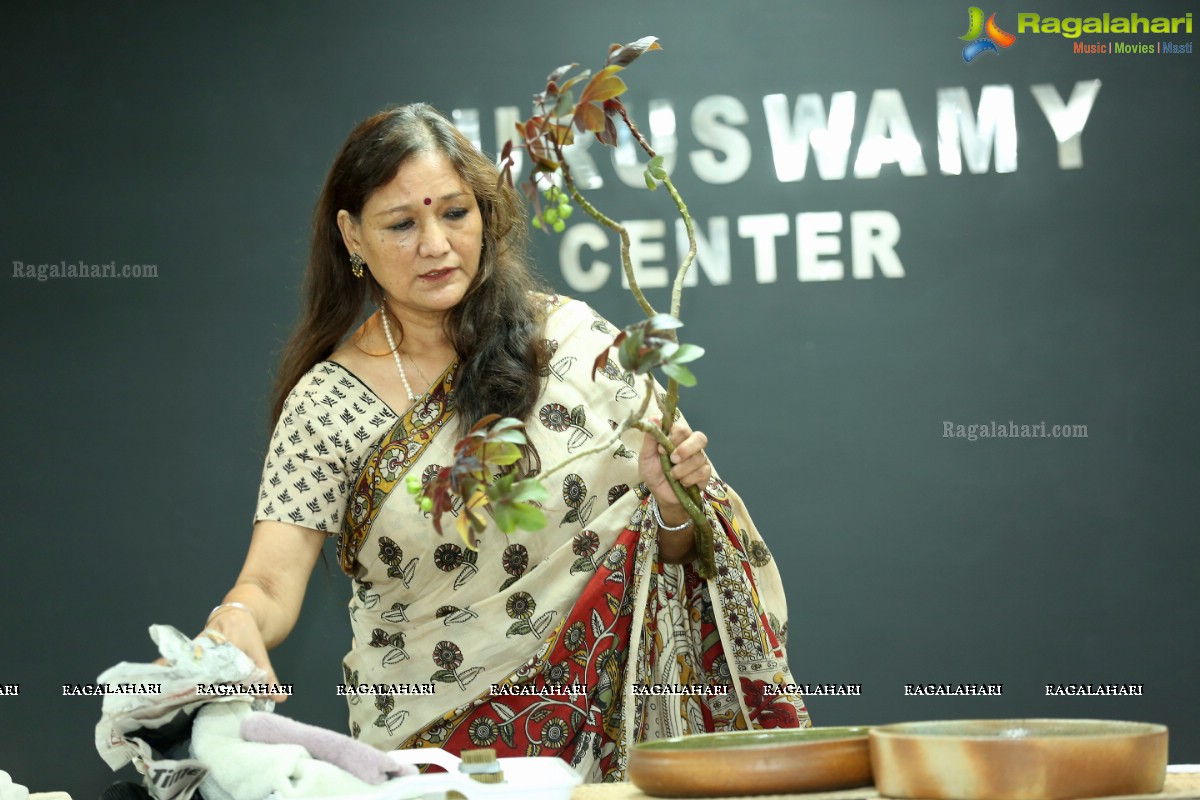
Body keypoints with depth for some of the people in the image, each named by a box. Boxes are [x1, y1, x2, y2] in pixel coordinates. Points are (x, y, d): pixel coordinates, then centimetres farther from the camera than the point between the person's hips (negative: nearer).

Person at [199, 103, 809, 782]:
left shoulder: (577, 341, 4)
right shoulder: (325, 404, 2)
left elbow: (670, 551, 10)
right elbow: (271, 584, -7)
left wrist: (674, 502, -13)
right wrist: (238, 620, -29)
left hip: (614, 720, 1)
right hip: (439, 746, -1)